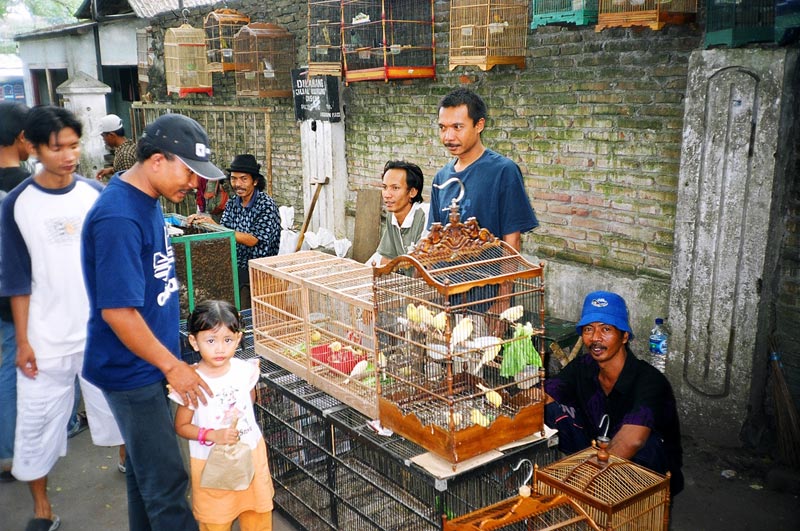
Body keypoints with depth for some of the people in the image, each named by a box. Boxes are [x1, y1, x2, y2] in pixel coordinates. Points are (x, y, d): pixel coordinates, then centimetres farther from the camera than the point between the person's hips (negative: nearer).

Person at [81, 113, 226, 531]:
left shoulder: (145, 200, 4)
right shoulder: (118, 218, -25)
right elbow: (118, 311, -26)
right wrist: (172, 366, -18)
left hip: (148, 362, 9)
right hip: (132, 369, -9)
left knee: (145, 462, 22)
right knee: (166, 481, 0)